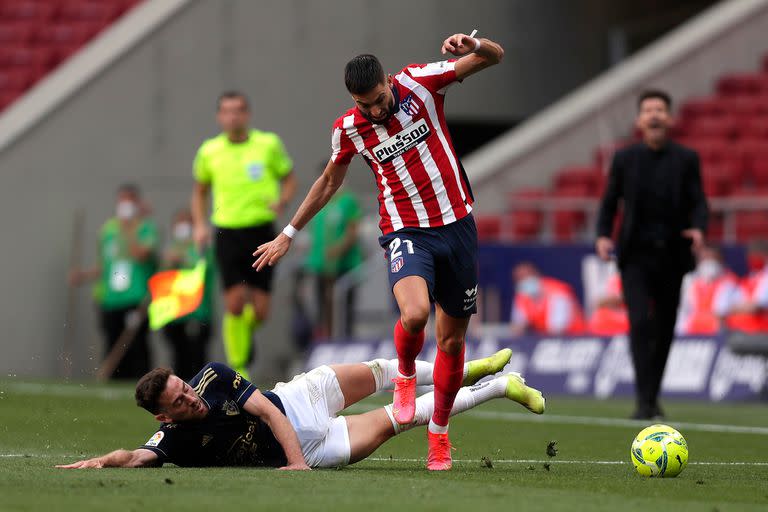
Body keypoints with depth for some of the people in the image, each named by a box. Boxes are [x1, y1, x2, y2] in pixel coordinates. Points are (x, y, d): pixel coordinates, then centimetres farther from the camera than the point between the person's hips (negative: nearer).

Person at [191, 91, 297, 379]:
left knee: (260, 310, -2)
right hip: (227, 234, 0)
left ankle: (247, 333, 35)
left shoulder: (269, 144, 0)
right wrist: (200, 224, 4)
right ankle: (237, 368, 1)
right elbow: (200, 191, 18)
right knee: (234, 304, -12)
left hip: (262, 232, 0)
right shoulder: (209, 151, 4)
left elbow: (289, 179, 11)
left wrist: (281, 201, -10)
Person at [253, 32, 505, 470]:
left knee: (453, 338, 6)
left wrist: (474, 46, -28)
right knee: (414, 312, -30)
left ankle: (439, 433, 25)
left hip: (457, 225, 1)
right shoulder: (349, 128, -2)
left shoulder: (421, 81, -6)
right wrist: (288, 234, 22)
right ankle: (406, 375, 3)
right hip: (406, 232, -1)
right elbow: (329, 182, 17)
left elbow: (495, 57, -4)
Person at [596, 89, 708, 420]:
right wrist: (603, 236, -8)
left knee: (665, 329, 8)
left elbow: (698, 202, -1)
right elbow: (609, 203, 9)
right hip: (636, 256, -1)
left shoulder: (686, 159, 4)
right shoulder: (625, 159, 5)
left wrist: (698, 228, -22)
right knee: (641, 322, -16)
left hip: (672, 256, 1)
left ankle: (652, 396, 24)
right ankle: (644, 401, -19)